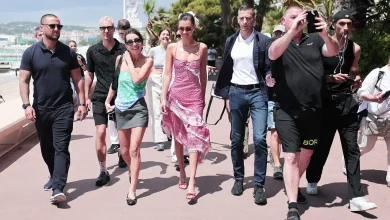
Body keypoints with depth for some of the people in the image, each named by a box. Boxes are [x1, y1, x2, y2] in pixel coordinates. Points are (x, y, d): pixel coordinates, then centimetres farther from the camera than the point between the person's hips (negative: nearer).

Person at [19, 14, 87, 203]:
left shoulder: (68, 52, 2)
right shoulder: (30, 53, -1)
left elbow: (77, 79, 6)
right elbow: (23, 81, -3)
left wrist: (82, 103, -1)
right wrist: (27, 104, -15)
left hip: (64, 108, -1)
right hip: (41, 109, 1)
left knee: (61, 148, -8)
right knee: (46, 149, 15)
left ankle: (58, 188, -11)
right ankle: (55, 176, 37)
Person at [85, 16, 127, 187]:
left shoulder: (123, 50, -5)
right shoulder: (93, 51, 0)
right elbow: (90, 74, 10)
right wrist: (86, 97, 9)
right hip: (100, 97, 0)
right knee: (100, 133, -10)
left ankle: (121, 154, 46)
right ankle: (103, 171, 1)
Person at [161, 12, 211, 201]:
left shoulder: (202, 48, 2)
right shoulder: (172, 47, 2)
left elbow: (203, 74, 9)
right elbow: (167, 74, 2)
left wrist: (203, 97, 11)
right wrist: (163, 98, -3)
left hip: (195, 96, -1)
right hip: (175, 95, 1)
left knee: (194, 136, -11)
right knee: (178, 137, 9)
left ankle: (192, 182, -11)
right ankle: (182, 173, 25)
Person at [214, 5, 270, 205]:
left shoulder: (263, 41, -2)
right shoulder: (231, 41, 8)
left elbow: (269, 69, 1)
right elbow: (226, 70, 12)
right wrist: (226, 95, 8)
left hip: (257, 92, -3)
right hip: (236, 92, 3)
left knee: (260, 139, -12)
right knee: (236, 139, 8)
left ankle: (259, 185, -3)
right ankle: (238, 179, 23)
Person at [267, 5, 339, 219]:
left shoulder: (315, 39, 5)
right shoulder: (277, 41, -2)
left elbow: (333, 51, -12)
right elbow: (273, 53, -24)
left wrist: (325, 35, -32)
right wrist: (293, 31, -38)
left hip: (313, 110, 4)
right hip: (287, 111, -3)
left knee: (307, 153, 17)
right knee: (291, 156, -8)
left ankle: (292, 186, 41)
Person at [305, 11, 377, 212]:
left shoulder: (355, 48, 7)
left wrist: (356, 81, 0)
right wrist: (331, 78, -20)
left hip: (347, 101, 3)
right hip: (325, 101, -3)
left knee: (352, 149, -4)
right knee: (321, 145, 10)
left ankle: (356, 197, -5)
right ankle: (312, 181, 35)